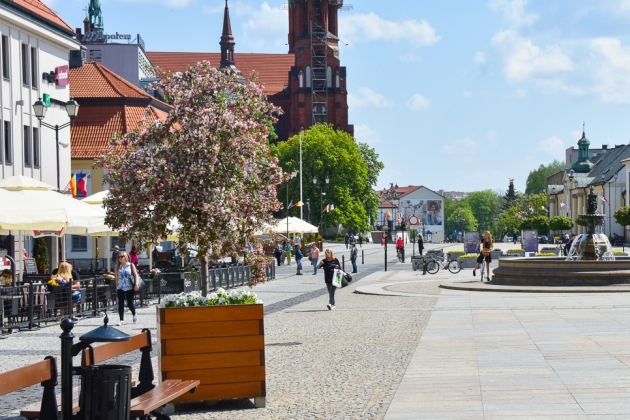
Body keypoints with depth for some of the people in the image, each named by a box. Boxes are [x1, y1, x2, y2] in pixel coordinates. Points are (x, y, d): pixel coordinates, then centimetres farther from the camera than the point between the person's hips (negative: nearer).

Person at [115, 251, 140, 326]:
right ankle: (121, 320, -2)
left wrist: (136, 284, -15)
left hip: (129, 288, -2)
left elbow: (135, 275, -3)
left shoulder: (131, 265, 2)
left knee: (130, 304, 2)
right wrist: (116, 287, 12)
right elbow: (117, 277, 14)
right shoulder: (118, 267, 10)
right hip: (120, 288, 3)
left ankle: (134, 315, 31)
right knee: (120, 304, -5)